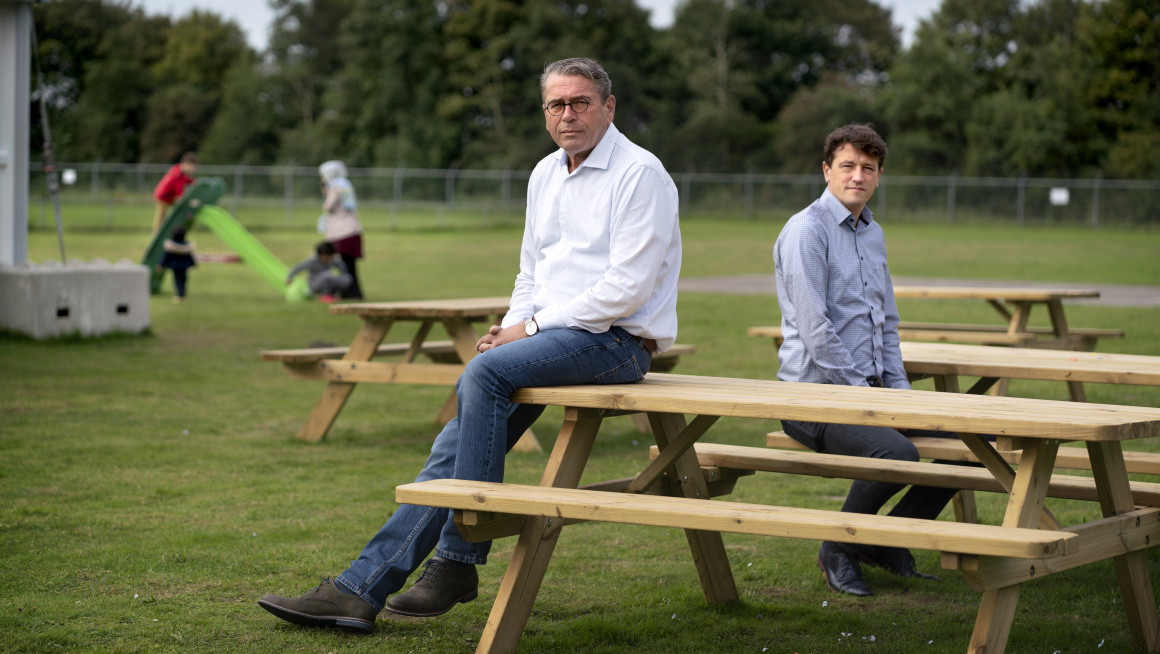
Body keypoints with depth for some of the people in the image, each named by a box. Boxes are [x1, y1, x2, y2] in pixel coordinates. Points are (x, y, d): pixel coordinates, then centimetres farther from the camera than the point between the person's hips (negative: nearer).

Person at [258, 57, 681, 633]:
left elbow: (628, 287, -17)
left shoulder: (639, 173, -9)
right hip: (550, 335, 7)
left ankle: (459, 562, -21)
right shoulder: (545, 175, 17)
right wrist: (511, 327, 3)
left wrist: (534, 327, -14)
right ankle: (363, 586, -14)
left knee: (483, 375, -29)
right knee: (464, 440, -10)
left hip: (616, 341, -7)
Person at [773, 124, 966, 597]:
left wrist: (899, 389, 9)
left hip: (871, 388, 9)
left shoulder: (873, 234, 17)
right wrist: (861, 389, -16)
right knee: (897, 453, -33)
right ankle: (839, 549, -7)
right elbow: (814, 328, -18)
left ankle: (888, 541, 11)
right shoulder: (806, 231, -11)